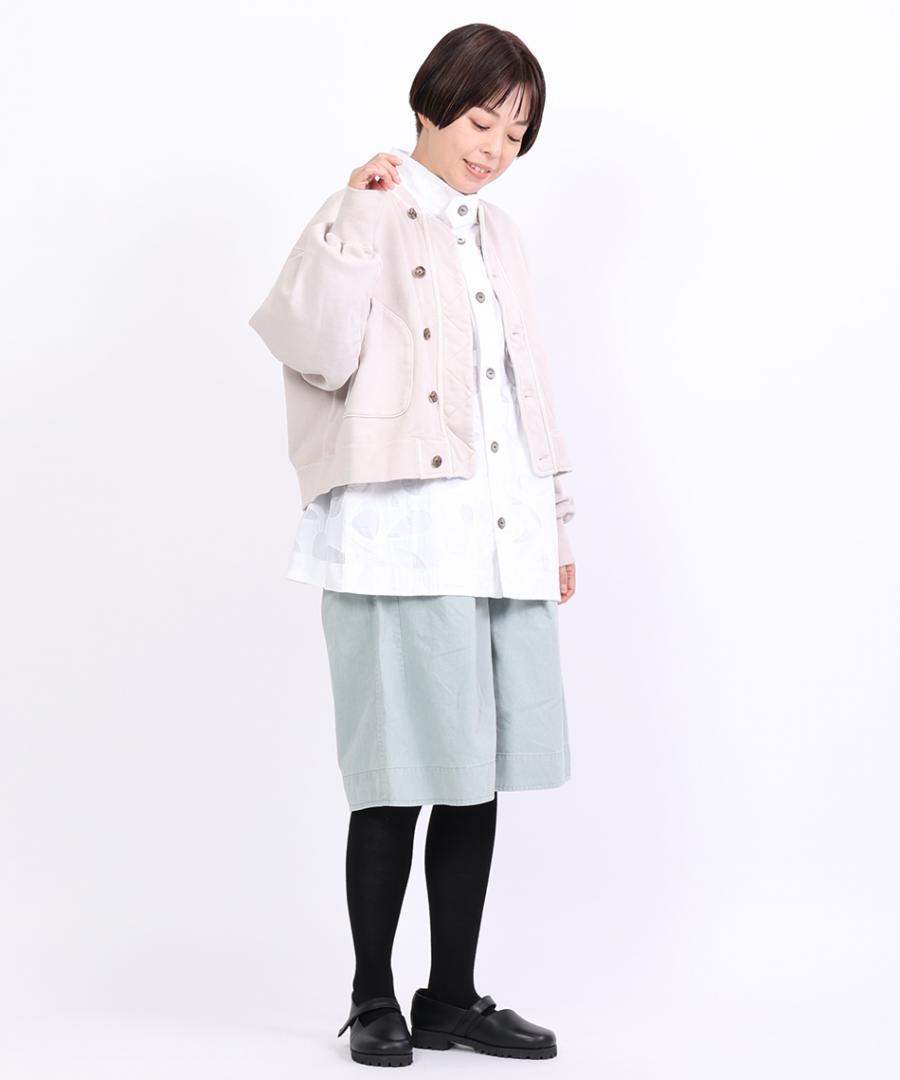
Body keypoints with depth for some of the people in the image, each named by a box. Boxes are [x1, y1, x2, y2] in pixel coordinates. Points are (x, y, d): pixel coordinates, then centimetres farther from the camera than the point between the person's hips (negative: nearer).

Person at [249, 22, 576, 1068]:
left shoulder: (494, 234, 18)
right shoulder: (368, 217, -2)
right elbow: (319, 354, -16)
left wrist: (555, 524, 21)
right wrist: (356, 215, -18)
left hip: (503, 539, 7)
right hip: (404, 540, -6)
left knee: (480, 777, 9)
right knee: (400, 781, -2)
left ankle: (453, 998, 20)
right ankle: (373, 1001, 14)